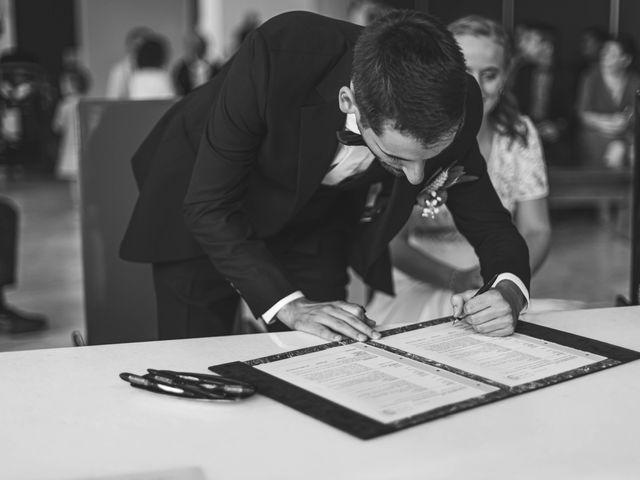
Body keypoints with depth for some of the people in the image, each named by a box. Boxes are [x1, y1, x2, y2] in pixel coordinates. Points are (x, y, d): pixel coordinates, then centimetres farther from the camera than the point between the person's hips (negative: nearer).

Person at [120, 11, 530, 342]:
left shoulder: (452, 109, -27)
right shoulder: (280, 54, -38)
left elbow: (490, 223, -13)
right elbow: (208, 206, -31)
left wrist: (510, 289, -34)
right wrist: (290, 305, -38)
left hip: (317, 225, 3)